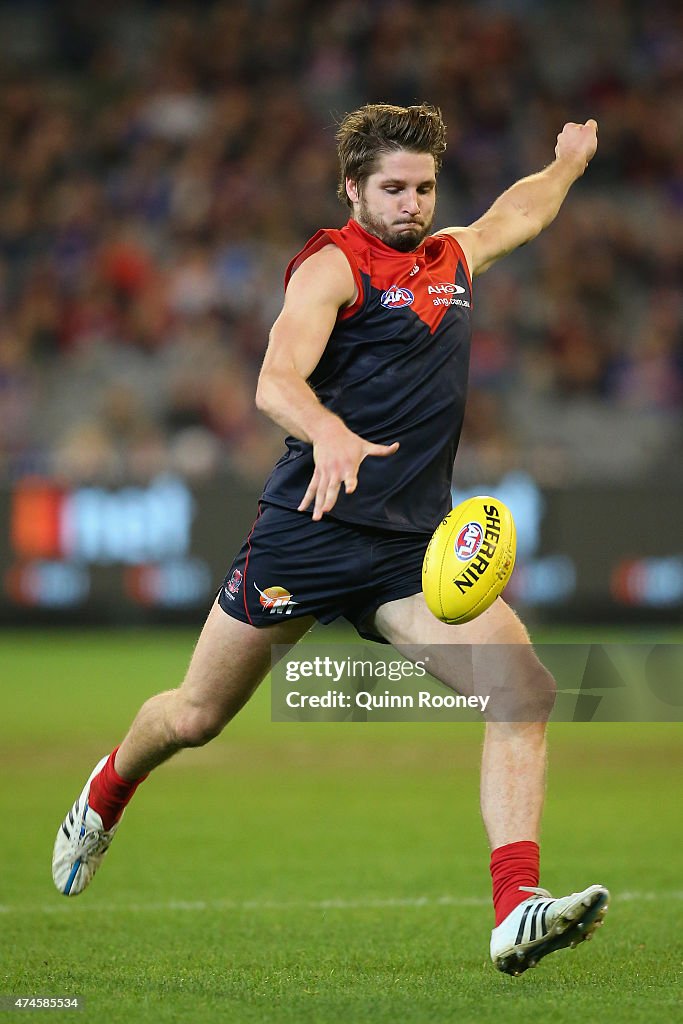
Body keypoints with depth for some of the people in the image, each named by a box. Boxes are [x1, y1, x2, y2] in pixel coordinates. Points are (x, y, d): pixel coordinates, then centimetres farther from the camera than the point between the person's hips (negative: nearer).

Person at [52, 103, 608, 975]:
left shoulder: (453, 258, 15)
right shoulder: (333, 264, -8)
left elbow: (519, 212, 40)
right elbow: (276, 382, -25)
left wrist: (570, 160, 53)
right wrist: (330, 433, -44)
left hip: (413, 545, 5)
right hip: (309, 532, -5)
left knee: (525, 689, -19)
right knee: (195, 718, 9)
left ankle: (515, 911, -25)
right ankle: (107, 792, 43)